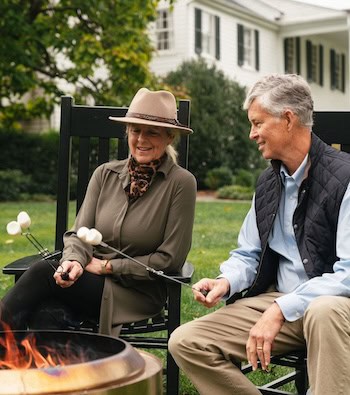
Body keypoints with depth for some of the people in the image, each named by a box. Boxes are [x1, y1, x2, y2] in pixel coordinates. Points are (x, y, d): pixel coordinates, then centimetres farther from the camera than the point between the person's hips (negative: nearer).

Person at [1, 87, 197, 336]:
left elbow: (170, 259, -7)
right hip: (90, 281, 4)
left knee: (44, 273, -28)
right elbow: (80, 233, 5)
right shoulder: (105, 175, 8)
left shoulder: (181, 183, -6)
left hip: (138, 293, -4)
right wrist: (74, 261, -18)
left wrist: (108, 266, -8)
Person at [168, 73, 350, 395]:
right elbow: (247, 255, 17)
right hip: (280, 302, 7)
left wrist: (282, 309, -25)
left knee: (324, 311, -42)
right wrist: (226, 282, -5)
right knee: (186, 342, -7)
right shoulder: (268, 182, 9)